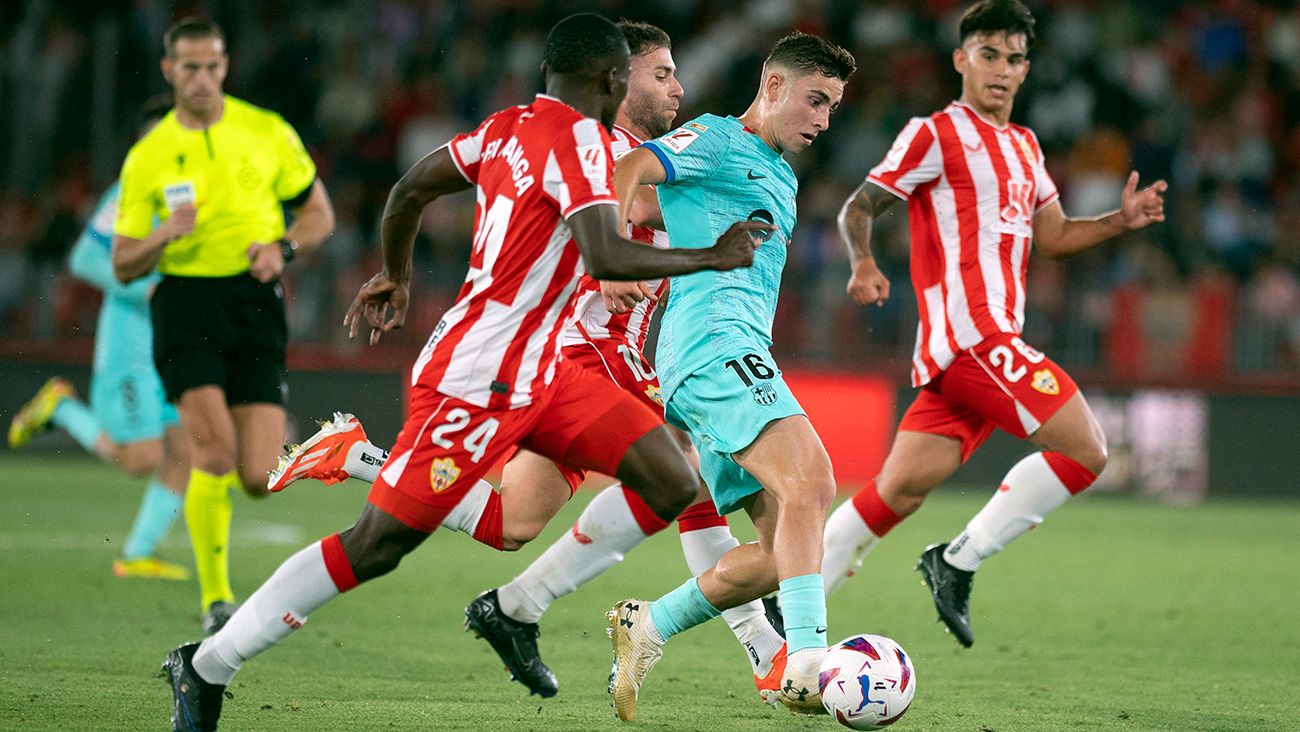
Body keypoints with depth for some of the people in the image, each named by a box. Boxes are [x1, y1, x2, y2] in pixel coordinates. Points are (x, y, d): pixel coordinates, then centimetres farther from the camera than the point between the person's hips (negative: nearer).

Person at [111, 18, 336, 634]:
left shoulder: (267, 132, 4)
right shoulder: (148, 157, 4)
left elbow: (319, 213, 13)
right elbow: (123, 266, 6)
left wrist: (282, 248, -8)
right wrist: (163, 237, -15)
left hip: (255, 301, 1)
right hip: (186, 302, -1)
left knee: (258, 479, -8)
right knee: (216, 448, -22)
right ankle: (215, 599, -9)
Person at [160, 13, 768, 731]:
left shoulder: (507, 127, 12)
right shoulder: (579, 139, -14)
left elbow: (409, 190, 22)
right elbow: (604, 257, -27)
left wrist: (394, 278, 37)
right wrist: (709, 257, -16)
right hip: (476, 381, -10)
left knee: (673, 483, 2)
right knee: (376, 544, -6)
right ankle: (205, 666, 2)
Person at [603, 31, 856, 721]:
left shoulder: (781, 178, 29)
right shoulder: (716, 140, 2)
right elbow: (628, 170, -14)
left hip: (740, 350, 10)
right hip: (713, 343, -10)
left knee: (784, 551, 1)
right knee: (809, 479, -27)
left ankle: (647, 626, 11)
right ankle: (806, 665, -37)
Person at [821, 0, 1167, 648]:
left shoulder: (1023, 146, 23)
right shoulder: (936, 136, -3)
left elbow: (1053, 236, 27)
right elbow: (858, 208, -5)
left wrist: (1121, 221, 11)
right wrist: (863, 264, -25)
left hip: (995, 340, 8)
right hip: (970, 333, -8)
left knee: (903, 486, 4)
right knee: (1084, 450, -13)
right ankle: (960, 560, -7)